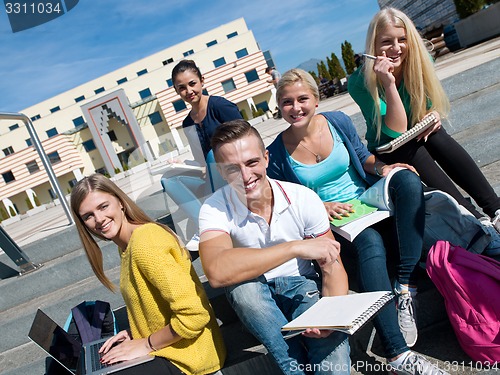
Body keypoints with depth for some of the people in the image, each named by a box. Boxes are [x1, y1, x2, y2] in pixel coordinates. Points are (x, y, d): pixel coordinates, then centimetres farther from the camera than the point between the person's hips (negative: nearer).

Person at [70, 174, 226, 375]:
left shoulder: (143, 242, -25)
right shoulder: (126, 245, 5)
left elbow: (194, 315, -29)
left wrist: (146, 345, -16)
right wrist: (135, 332, 1)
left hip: (184, 356, -9)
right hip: (162, 345, 9)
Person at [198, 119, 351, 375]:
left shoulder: (303, 198, -14)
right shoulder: (216, 208, -18)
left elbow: (332, 267, -9)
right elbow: (216, 273, -38)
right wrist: (297, 247, -36)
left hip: (303, 287, -1)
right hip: (254, 297, 2)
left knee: (332, 339, -32)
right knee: (243, 283, -34)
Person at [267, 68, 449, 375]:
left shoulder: (339, 122, 0)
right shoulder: (277, 154, -7)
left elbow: (363, 157, 14)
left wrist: (383, 167, -8)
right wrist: (320, 208, -15)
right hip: (330, 222, -4)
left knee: (407, 179, -27)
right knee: (371, 242, -37)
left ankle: (405, 289, -27)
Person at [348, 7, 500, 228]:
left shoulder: (417, 61, -10)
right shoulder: (359, 83, -23)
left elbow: (434, 106, 4)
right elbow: (397, 131, -28)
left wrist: (434, 115, -19)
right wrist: (389, 84, -38)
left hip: (420, 138, 4)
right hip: (388, 151, -3)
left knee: (436, 136, -30)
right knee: (407, 148, -35)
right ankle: (477, 220, -35)